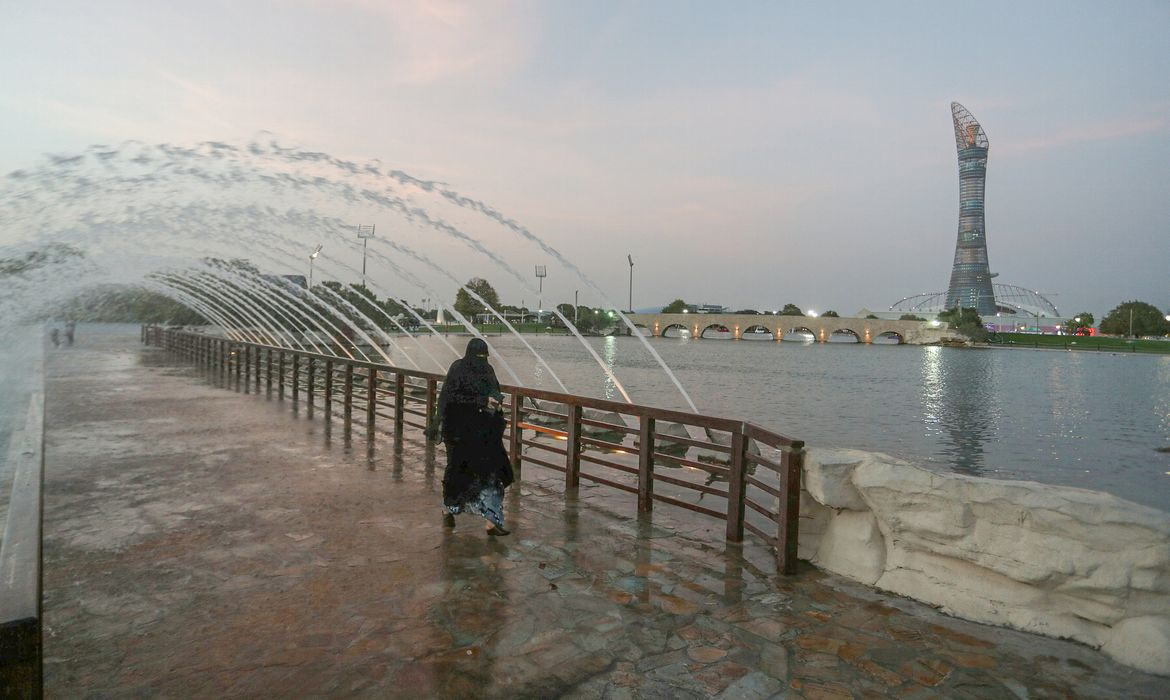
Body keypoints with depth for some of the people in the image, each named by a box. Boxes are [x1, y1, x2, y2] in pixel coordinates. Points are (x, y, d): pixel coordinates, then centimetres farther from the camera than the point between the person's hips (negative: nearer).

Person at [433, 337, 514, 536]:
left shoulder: (487, 370, 11)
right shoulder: (457, 369, -8)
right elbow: (452, 398, -16)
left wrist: (497, 402, -3)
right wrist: (482, 401, -21)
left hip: (486, 432, 5)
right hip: (462, 430, -5)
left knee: (491, 471, -3)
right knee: (460, 470, 7)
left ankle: (491, 521, -2)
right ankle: (448, 509, 34)